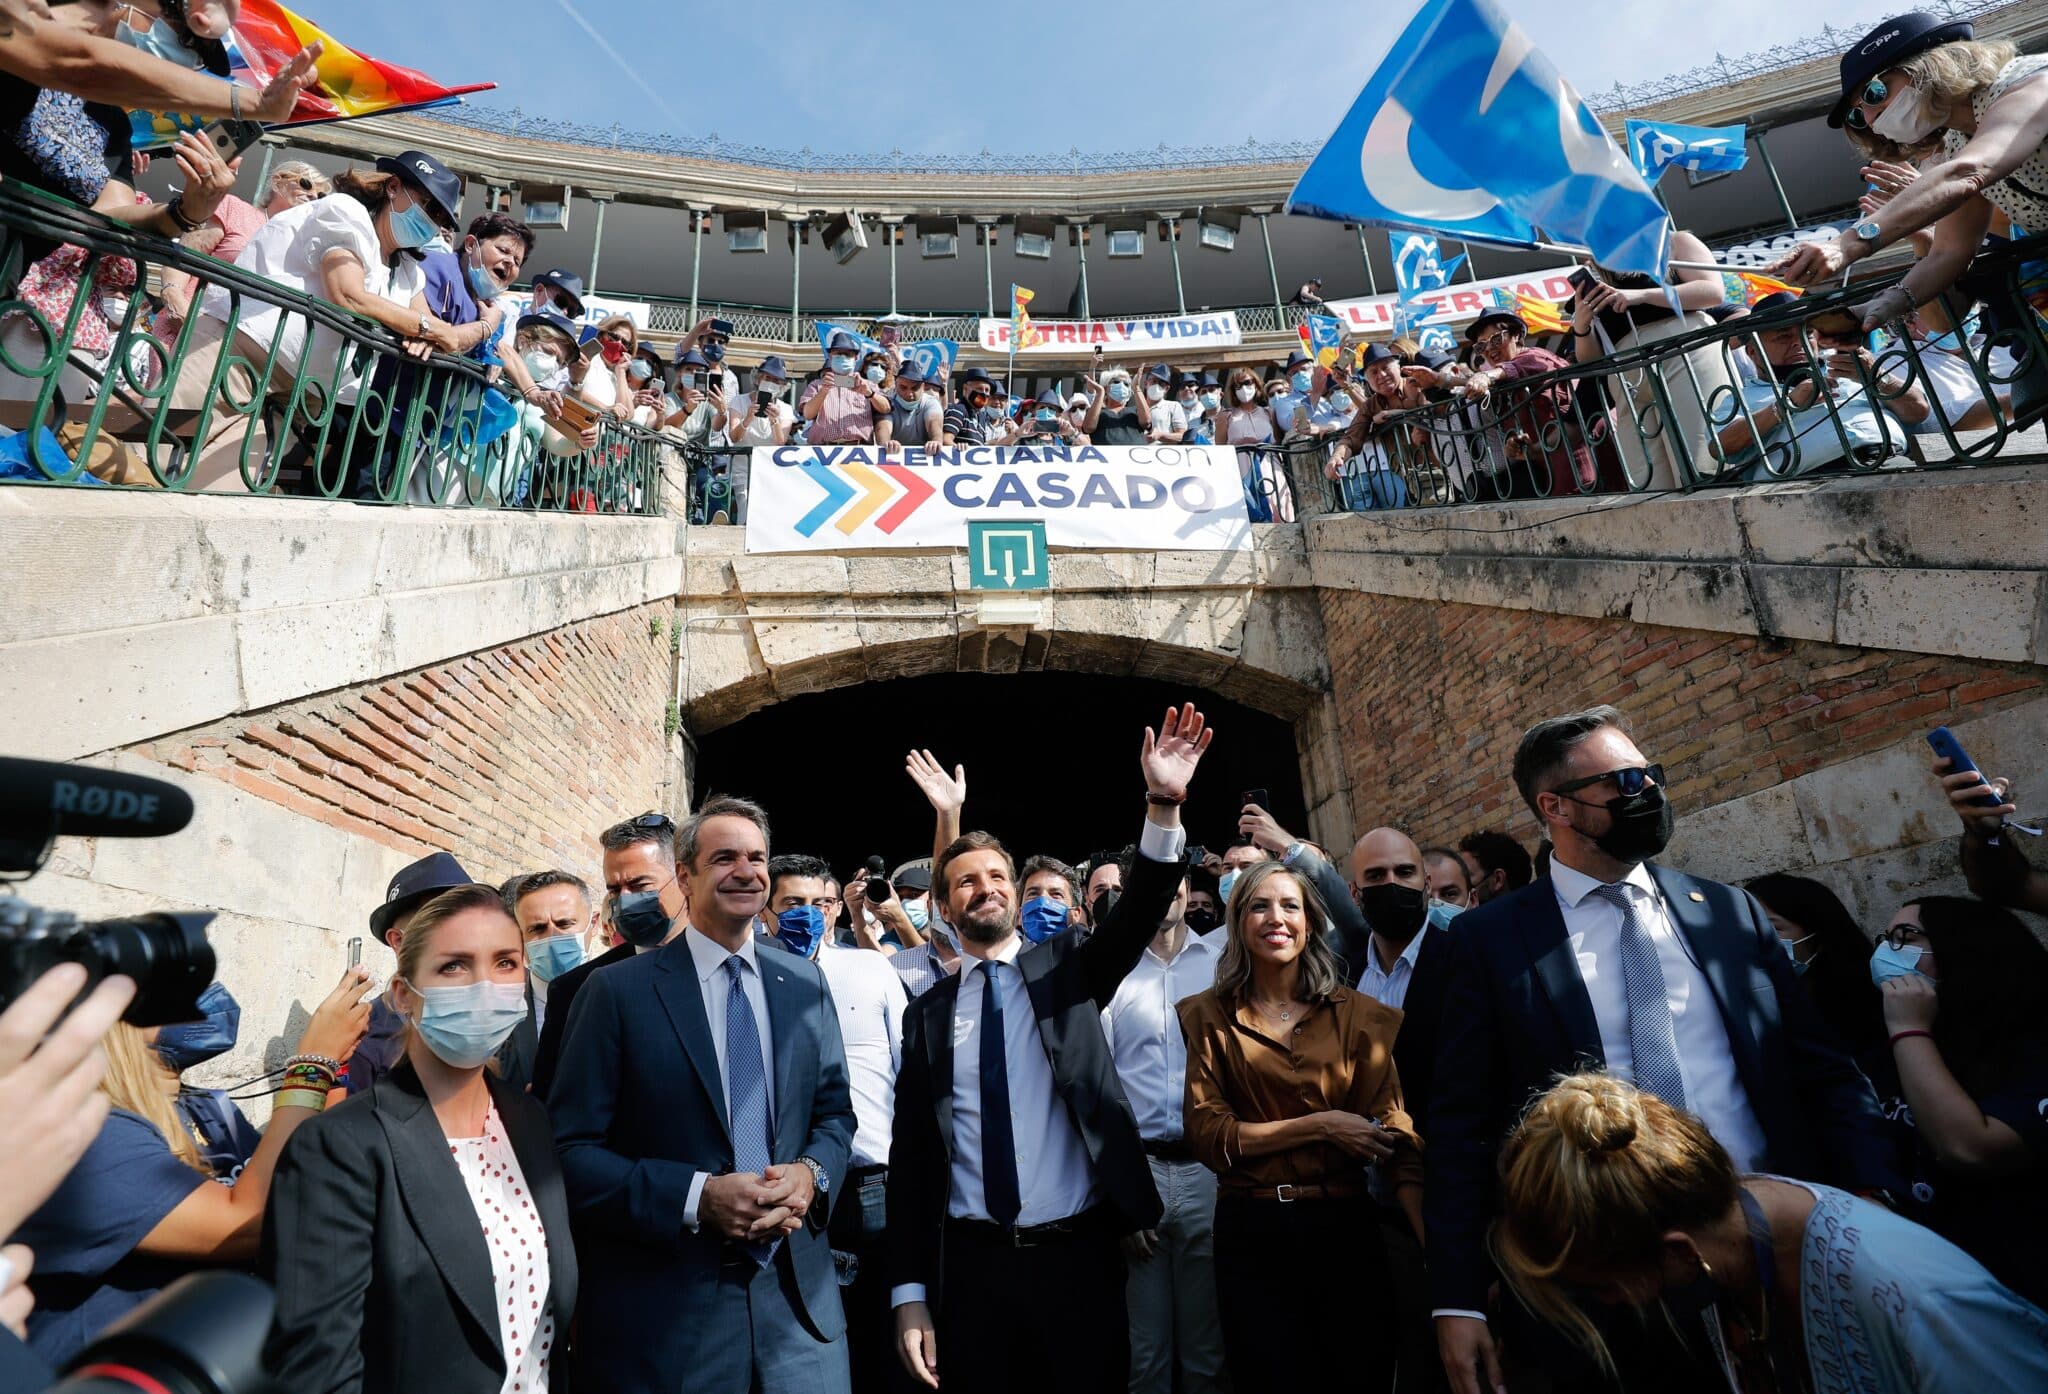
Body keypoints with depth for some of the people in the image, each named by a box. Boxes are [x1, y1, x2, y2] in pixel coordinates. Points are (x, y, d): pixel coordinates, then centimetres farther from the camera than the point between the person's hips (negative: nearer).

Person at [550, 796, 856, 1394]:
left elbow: (834, 1112, 10)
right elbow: (571, 1149, -8)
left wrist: (810, 1175, -10)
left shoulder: (805, 984, 4)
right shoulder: (617, 991, -7)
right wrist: (696, 1198, -19)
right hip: (664, 1310, -3)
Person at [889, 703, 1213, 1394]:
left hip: (1079, 1256, 0)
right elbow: (910, 1155, 5)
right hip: (971, 1265, 1)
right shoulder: (928, 1013, 6)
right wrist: (910, 1295, -1)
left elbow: (1138, 913, -14)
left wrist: (1164, 804, -29)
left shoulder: (1065, 969, 4)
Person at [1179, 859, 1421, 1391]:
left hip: (1344, 1226, 1)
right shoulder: (1211, 1016, -1)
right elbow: (1207, 1135, -7)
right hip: (1250, 1233, 0)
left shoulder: (1357, 1014, -1)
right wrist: (1320, 1126, -14)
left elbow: (1396, 1135, -8)